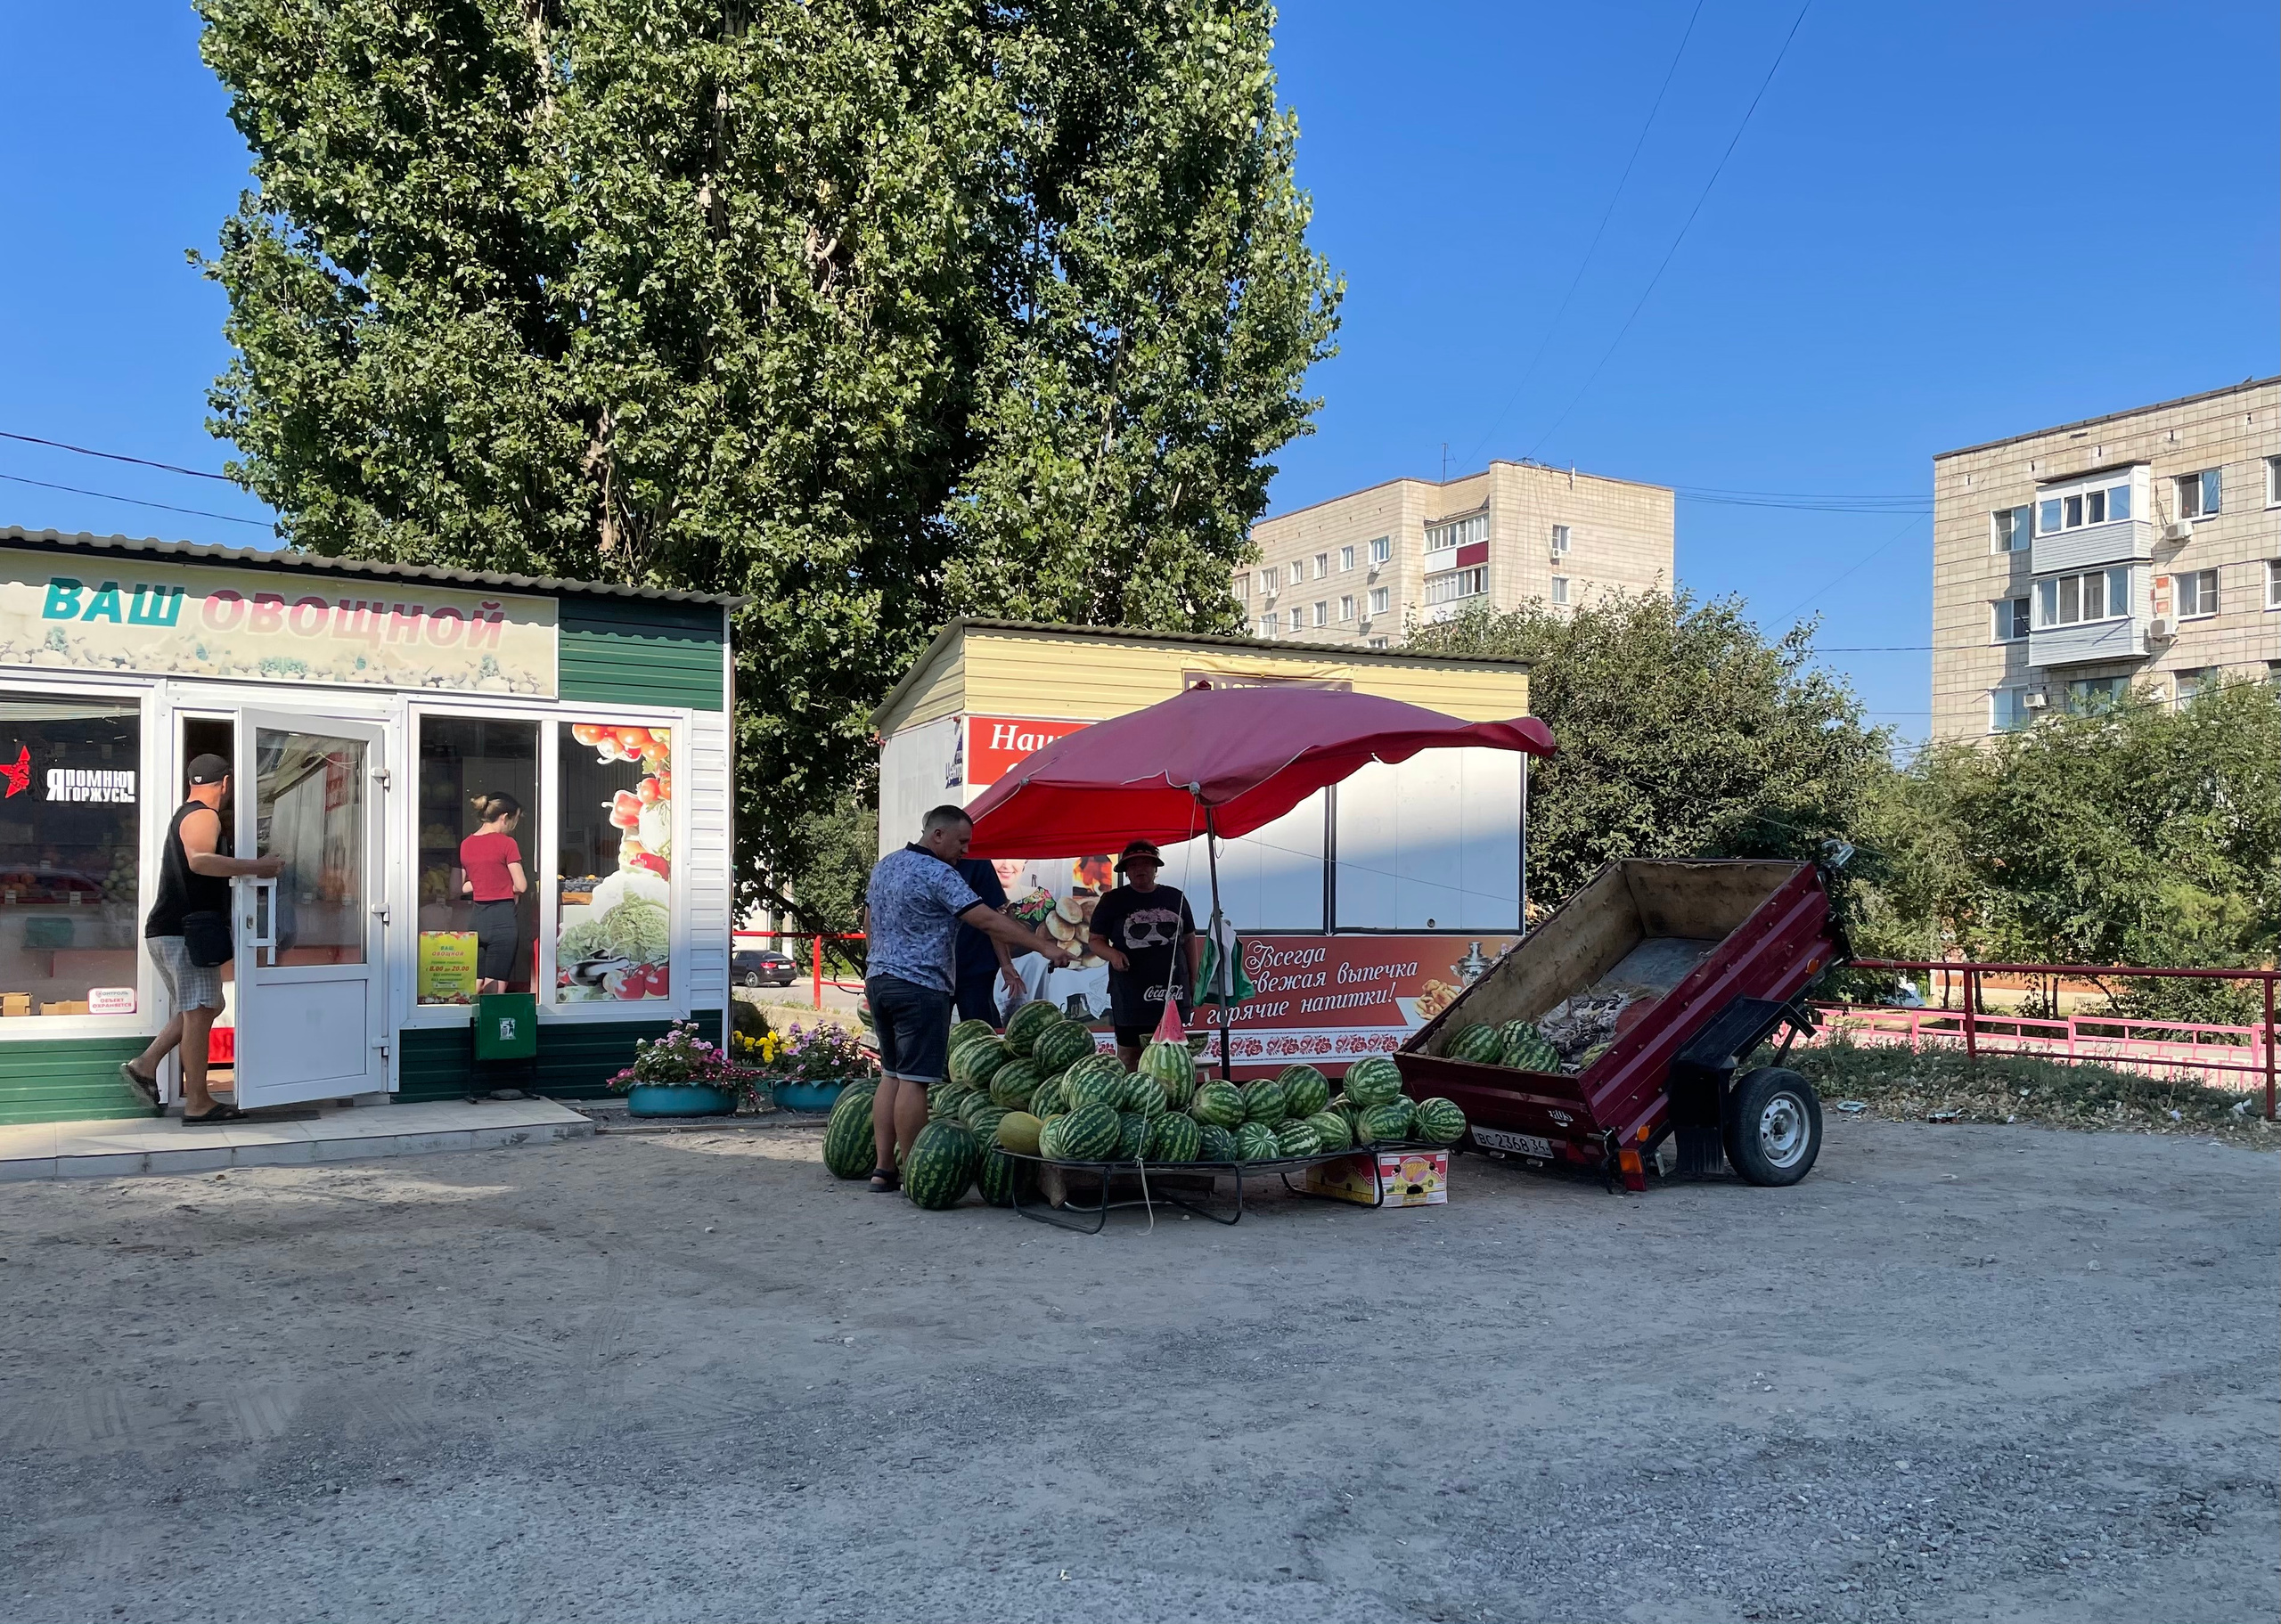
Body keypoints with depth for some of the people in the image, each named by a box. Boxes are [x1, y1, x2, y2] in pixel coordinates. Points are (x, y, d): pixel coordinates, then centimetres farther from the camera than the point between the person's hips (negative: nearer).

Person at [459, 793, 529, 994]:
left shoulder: (466, 844, 8)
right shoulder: (506, 843, -9)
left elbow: (459, 888, 14)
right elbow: (521, 886, -9)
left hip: (477, 917, 6)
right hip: (503, 919, -6)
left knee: (474, 988, 10)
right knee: (495, 989, -4)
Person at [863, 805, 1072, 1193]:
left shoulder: (883, 866, 14)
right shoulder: (938, 874, -13)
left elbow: (869, 924, 22)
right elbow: (988, 921, -20)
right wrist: (1043, 946, -21)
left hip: (878, 980, 9)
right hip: (920, 987, -9)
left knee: (890, 1075, 13)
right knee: (914, 1081, -5)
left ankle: (884, 1168, 14)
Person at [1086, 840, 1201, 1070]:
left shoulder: (1175, 898, 10)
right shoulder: (1112, 901, 4)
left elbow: (1190, 939, 15)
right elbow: (1094, 940, 7)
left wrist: (1194, 982, 11)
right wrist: (1112, 954, -14)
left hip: (1172, 993, 2)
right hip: (1130, 997, -2)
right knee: (1129, 1058, -2)